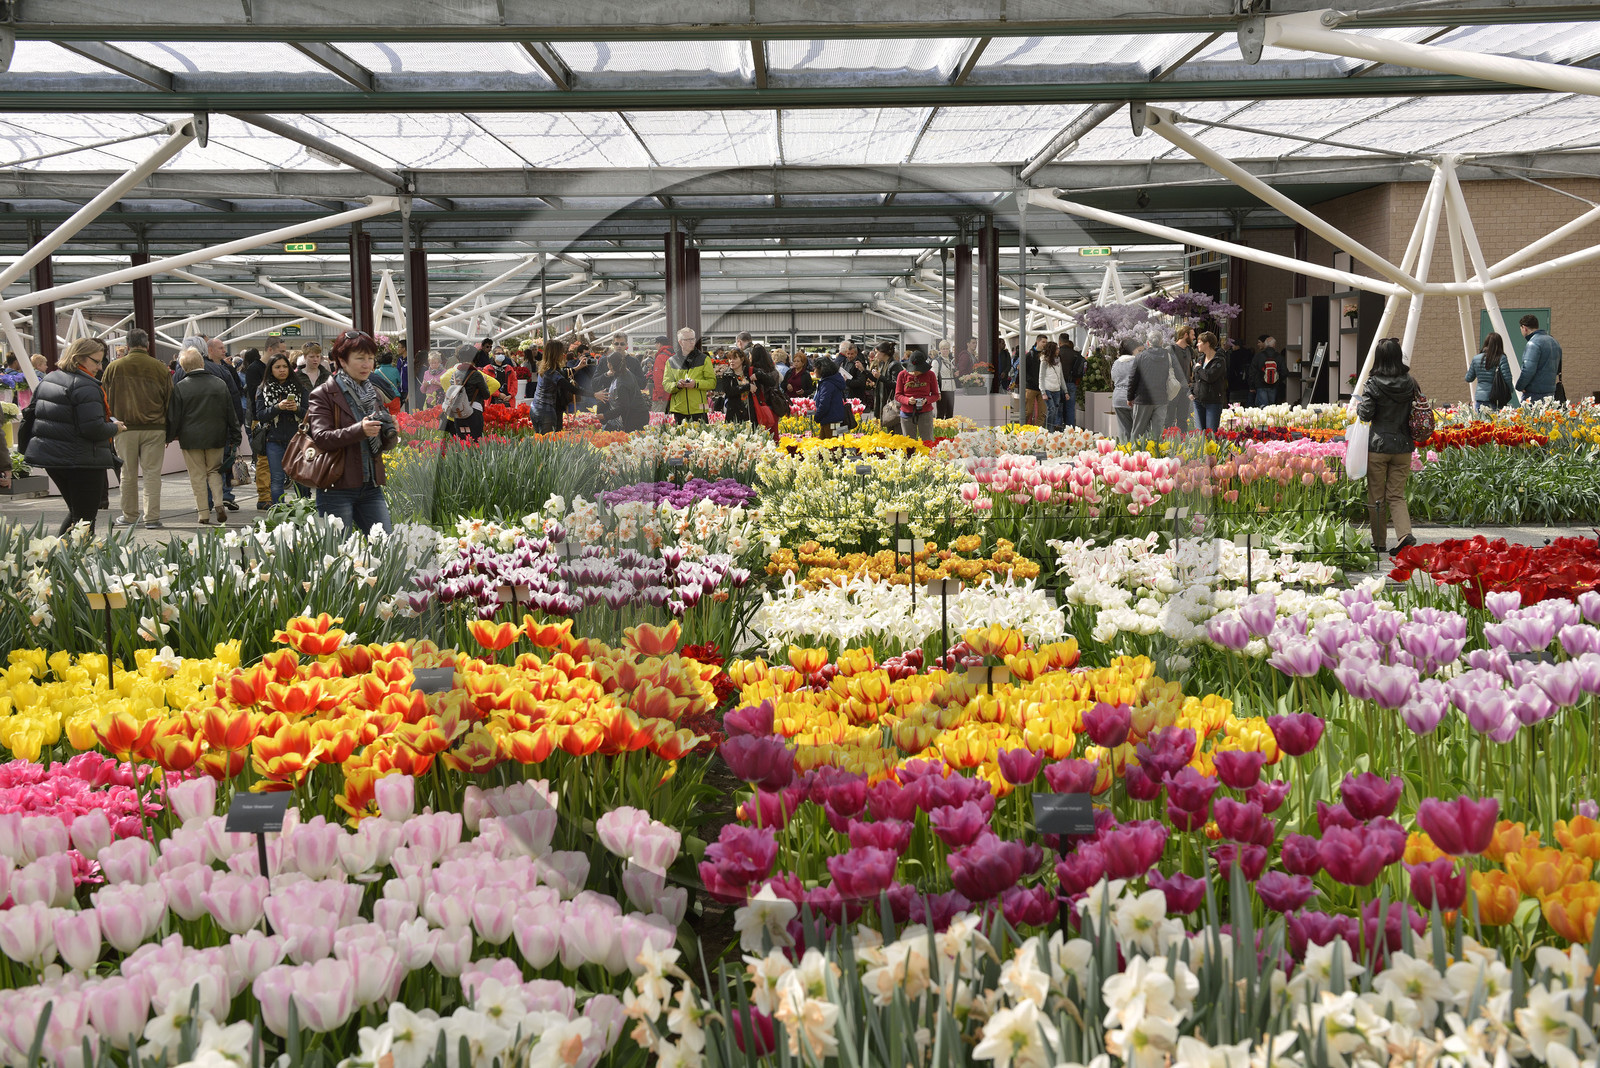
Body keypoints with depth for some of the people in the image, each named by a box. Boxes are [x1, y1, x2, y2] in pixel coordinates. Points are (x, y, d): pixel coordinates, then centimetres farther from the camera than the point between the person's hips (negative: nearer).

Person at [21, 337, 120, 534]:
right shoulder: (85, 386, -17)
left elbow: (32, 413, 17)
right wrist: (115, 428, -6)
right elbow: (93, 428, -23)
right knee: (85, 518, -1)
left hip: (49, 457, 9)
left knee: (76, 512, 21)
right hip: (82, 461, -9)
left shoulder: (47, 380, 12)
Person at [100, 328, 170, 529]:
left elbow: (106, 399, 9)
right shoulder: (160, 368, 1)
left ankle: (129, 515, 16)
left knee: (128, 474, 9)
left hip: (125, 428, 0)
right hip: (154, 428, 0)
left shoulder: (114, 367, 2)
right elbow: (169, 400, 5)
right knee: (152, 473, 2)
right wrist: (169, 433, 11)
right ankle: (152, 517, -1)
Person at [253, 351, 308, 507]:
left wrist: (297, 408, -13)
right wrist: (278, 407, -15)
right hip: (274, 439, -1)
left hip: (295, 437, 1)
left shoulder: (297, 387, 9)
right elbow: (260, 415, -2)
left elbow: (307, 413, 8)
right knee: (277, 479, 1)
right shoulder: (263, 390, 6)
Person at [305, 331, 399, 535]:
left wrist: (390, 433, -5)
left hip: (370, 486, 6)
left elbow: (385, 445, 19)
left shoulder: (374, 394, 16)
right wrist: (359, 430, -28)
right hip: (337, 489, -6)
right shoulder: (324, 394, -3)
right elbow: (321, 437, -16)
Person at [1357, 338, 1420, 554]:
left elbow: (1366, 414, -11)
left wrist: (1359, 406, 9)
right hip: (1403, 446, 3)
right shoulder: (1409, 382, -1)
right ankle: (1405, 533, -12)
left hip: (1378, 446, -3)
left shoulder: (1374, 384, -11)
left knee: (1376, 496, 9)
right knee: (1397, 495, 9)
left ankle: (1379, 542, 15)